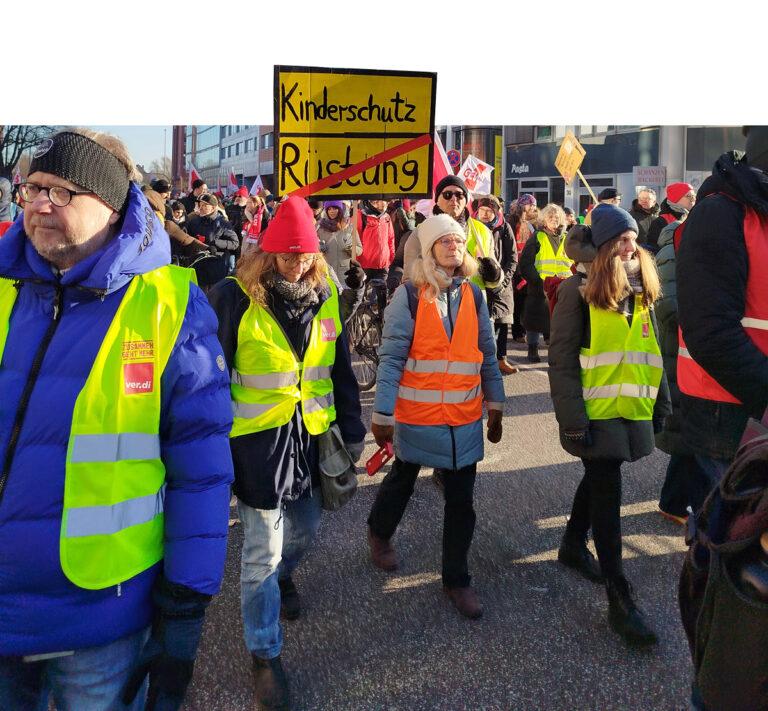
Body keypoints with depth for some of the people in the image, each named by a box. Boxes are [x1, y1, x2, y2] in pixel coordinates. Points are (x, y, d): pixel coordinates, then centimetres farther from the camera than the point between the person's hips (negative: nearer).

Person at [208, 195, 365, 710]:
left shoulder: (326, 295, 2)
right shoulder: (236, 297, -13)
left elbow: (341, 368, 10)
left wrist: (352, 430, 12)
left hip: (313, 434, 5)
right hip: (257, 437, -5)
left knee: (305, 528, 21)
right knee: (263, 550, 1)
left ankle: (283, 576, 57)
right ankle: (265, 656, 20)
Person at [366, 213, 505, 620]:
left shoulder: (472, 295, 3)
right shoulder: (410, 295, -10)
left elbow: (487, 355, 9)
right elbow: (391, 357, -11)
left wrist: (495, 407, 11)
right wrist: (383, 415, -13)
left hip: (464, 418, 3)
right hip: (415, 415, -3)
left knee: (461, 500, 6)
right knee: (402, 482, 19)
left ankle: (456, 579, 22)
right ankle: (379, 533, 49)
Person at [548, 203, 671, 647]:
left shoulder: (641, 289, 8)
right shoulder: (579, 291, -12)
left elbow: (652, 351, 15)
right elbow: (562, 360, -14)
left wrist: (662, 405, 13)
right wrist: (573, 420, -18)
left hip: (633, 411, 7)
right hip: (596, 413, -6)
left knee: (600, 480, 21)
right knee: (608, 493, -4)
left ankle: (574, 545, 44)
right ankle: (620, 600, 3)